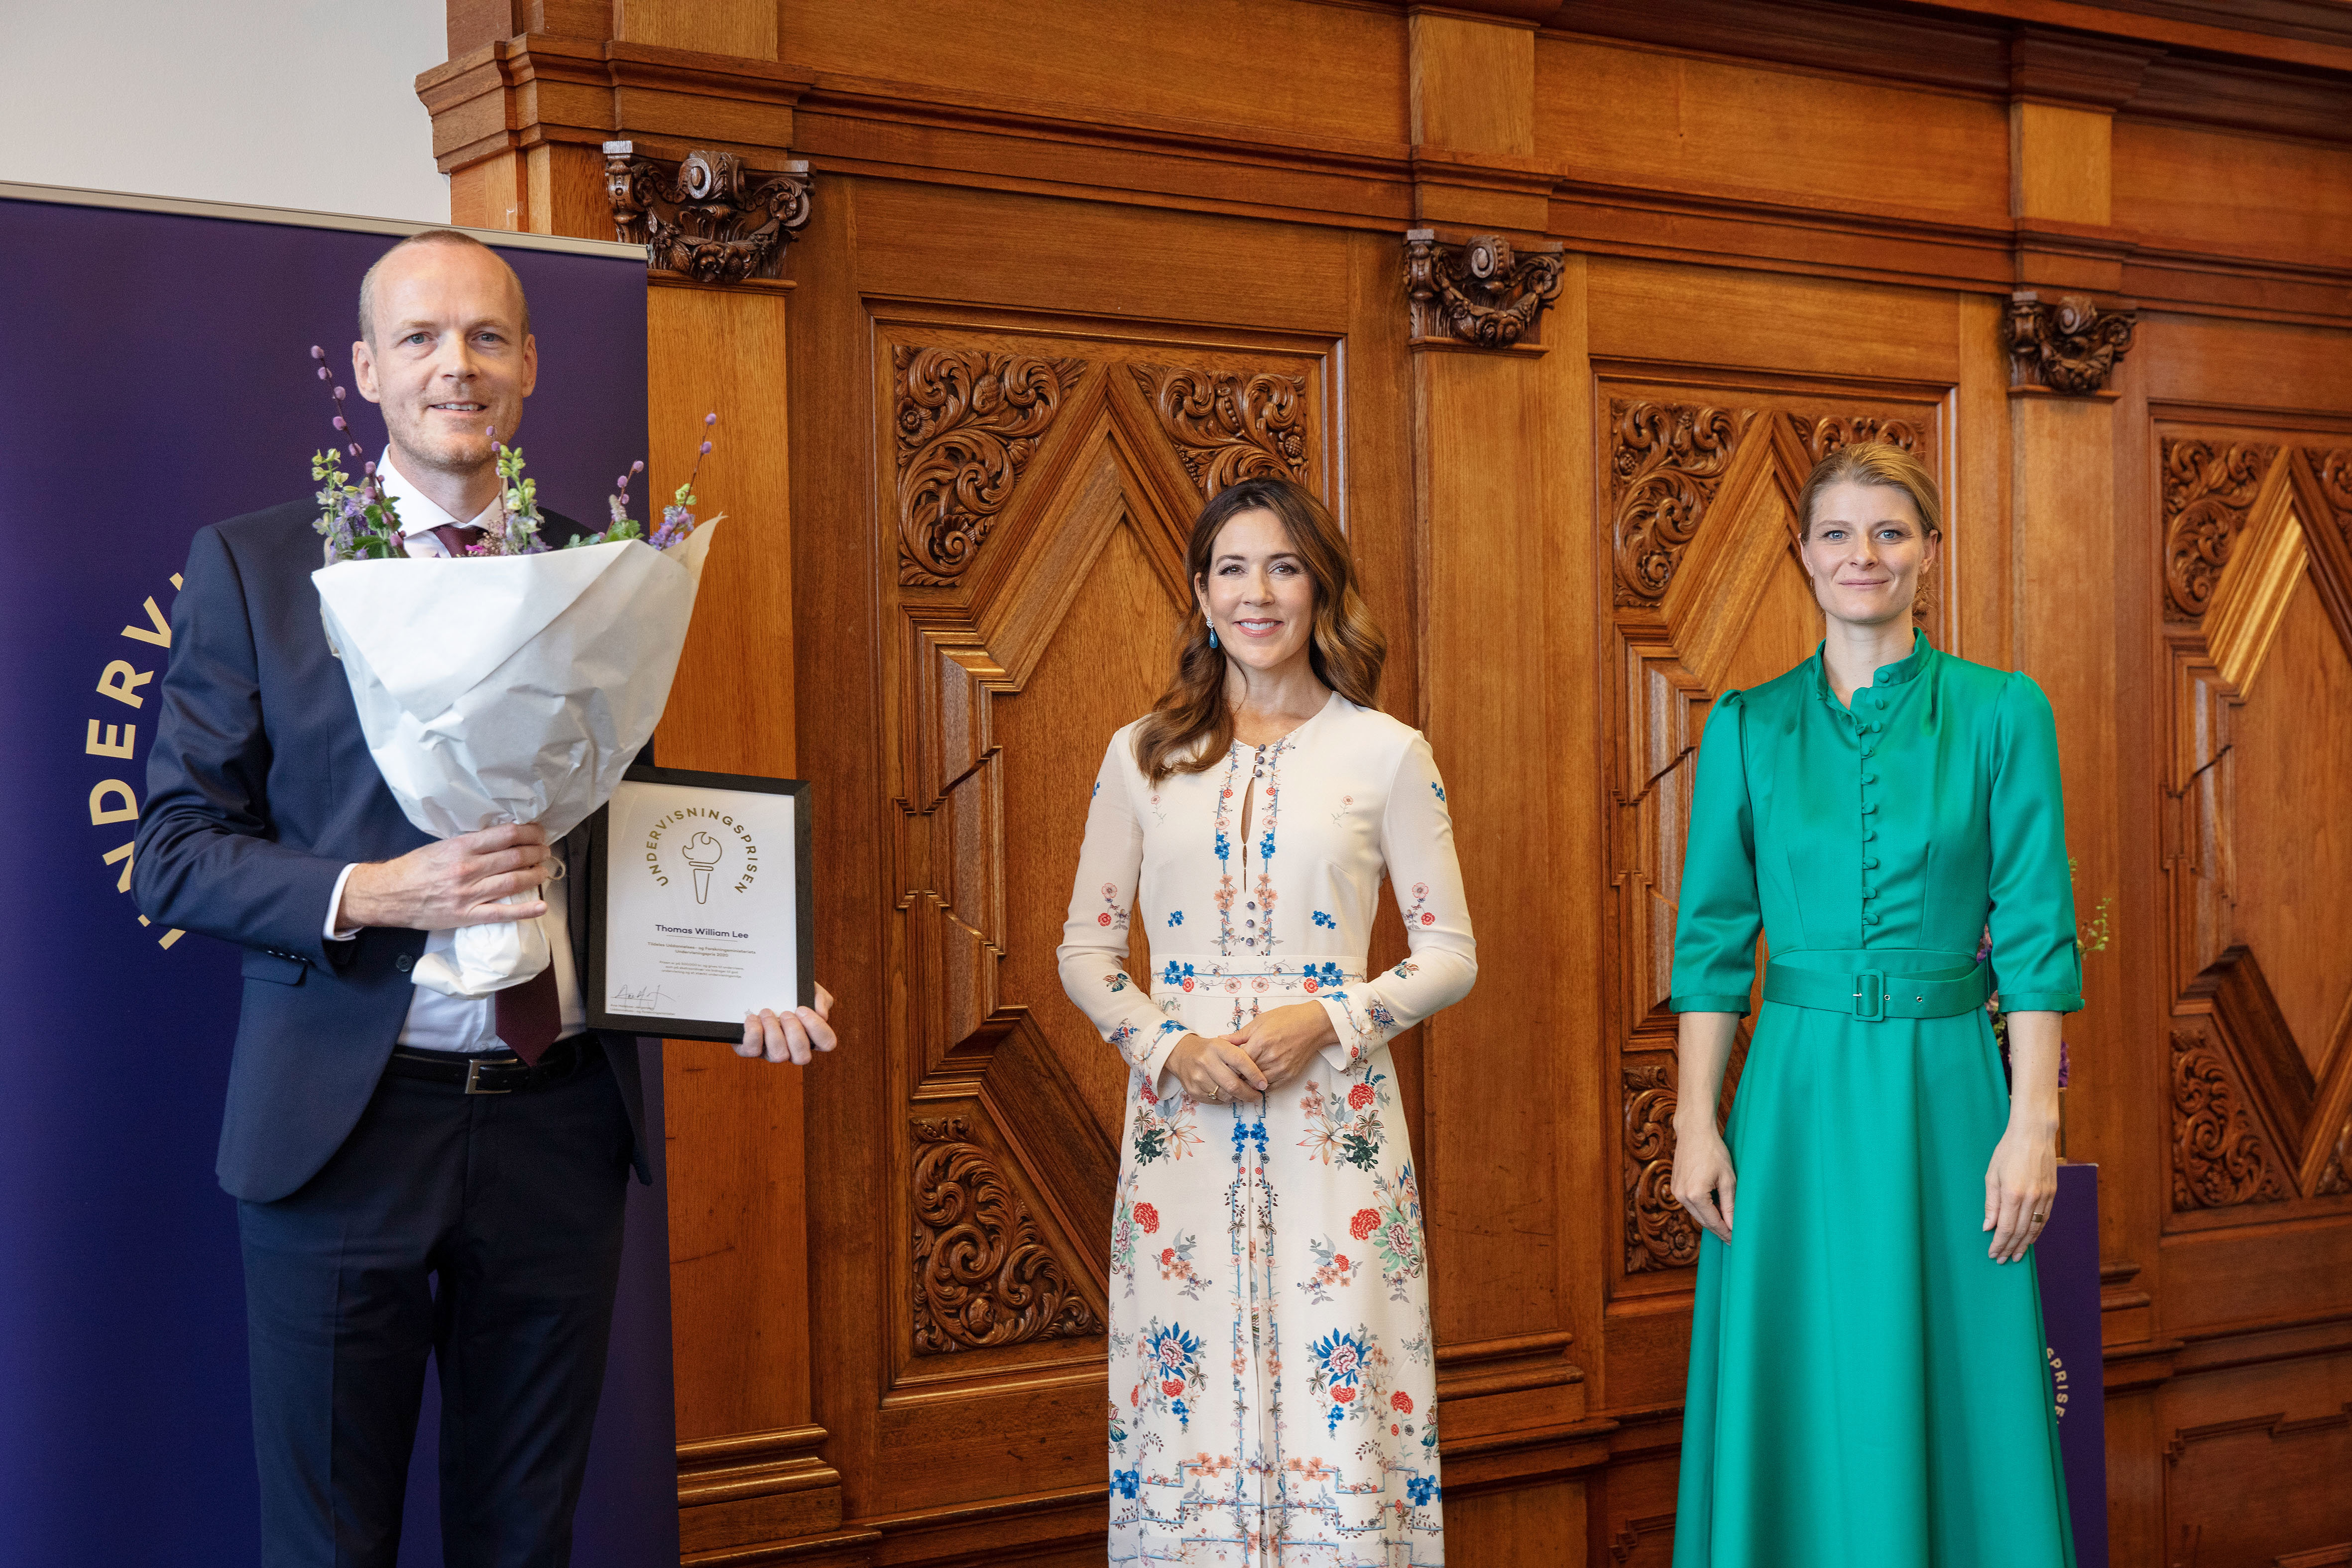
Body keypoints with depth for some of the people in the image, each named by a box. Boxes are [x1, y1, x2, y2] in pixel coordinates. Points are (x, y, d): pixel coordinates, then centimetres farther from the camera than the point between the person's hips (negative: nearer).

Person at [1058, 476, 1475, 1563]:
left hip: (1331, 1123, -1)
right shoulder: (1141, 757, 8)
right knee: (1186, 1407, 2)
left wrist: (1327, 1022, -11)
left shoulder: (1385, 754, 3)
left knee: (1337, 1408, -3)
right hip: (1181, 1113, 2)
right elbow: (1085, 949, 11)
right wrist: (1167, 1045, -7)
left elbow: (1451, 954, 4)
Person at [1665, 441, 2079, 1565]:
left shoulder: (2002, 713, 1)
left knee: (1953, 1396, 4)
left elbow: (2035, 934, -2)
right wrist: (1697, 1121, -1)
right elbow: (1712, 937, 5)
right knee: (1798, 1402, 6)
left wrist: (2033, 1122, -8)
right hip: (1796, 1092, 1)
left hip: (1944, 1089, -1)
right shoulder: (1748, 726, 5)